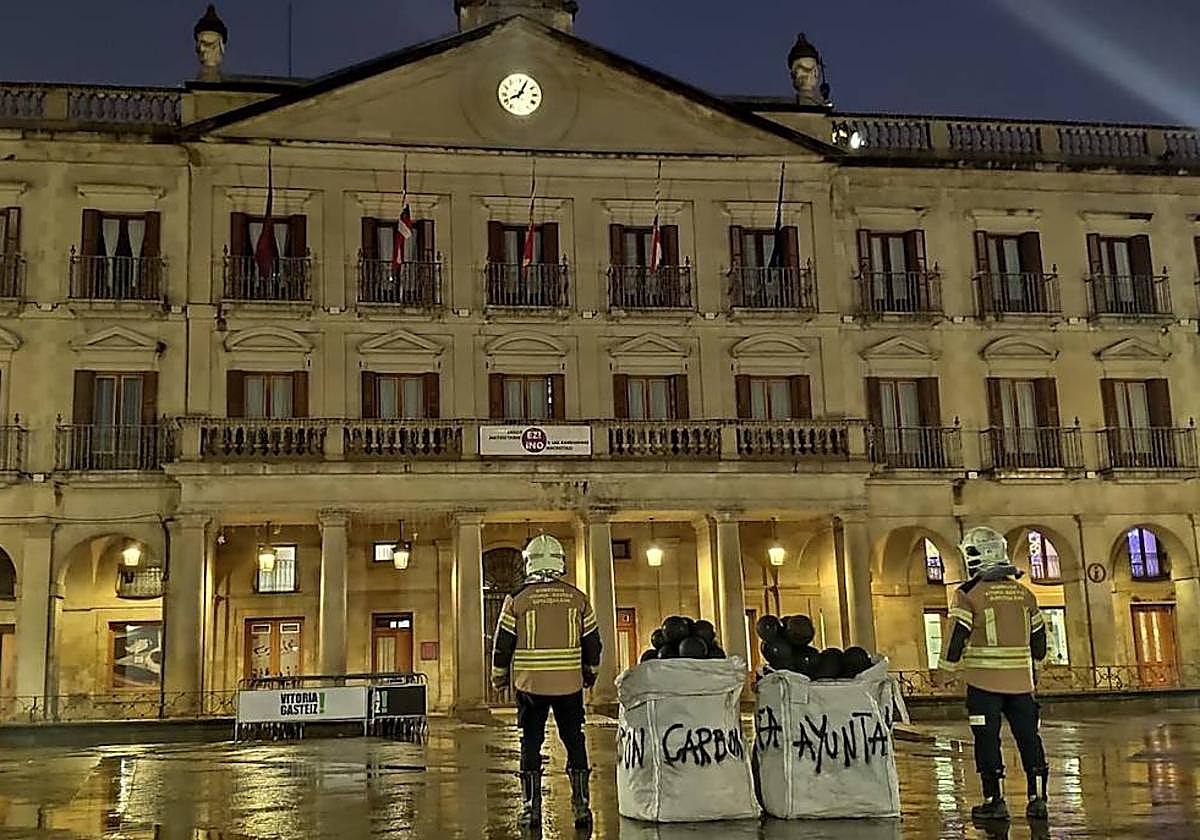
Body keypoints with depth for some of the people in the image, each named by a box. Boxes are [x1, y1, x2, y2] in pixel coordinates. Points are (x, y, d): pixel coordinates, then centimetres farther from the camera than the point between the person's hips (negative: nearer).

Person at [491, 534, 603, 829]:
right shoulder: (578, 598, 1)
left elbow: (503, 644, 0)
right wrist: (590, 672, 23)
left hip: (530, 684, -1)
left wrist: (499, 677, 14)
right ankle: (581, 806, 10)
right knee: (574, 742, 10)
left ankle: (531, 808, 8)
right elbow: (593, 643, 8)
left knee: (531, 744, 7)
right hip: (570, 684, 1)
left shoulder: (517, 599, -4)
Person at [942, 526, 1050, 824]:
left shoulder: (969, 593, -8)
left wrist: (951, 667, 0)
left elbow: (960, 635, -11)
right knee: (1028, 737, 11)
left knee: (988, 740, 1)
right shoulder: (1024, 593, 9)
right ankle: (1037, 798, 12)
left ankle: (995, 801, 2)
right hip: (1021, 679, 5)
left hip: (984, 679, -4)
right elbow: (1038, 635, 15)